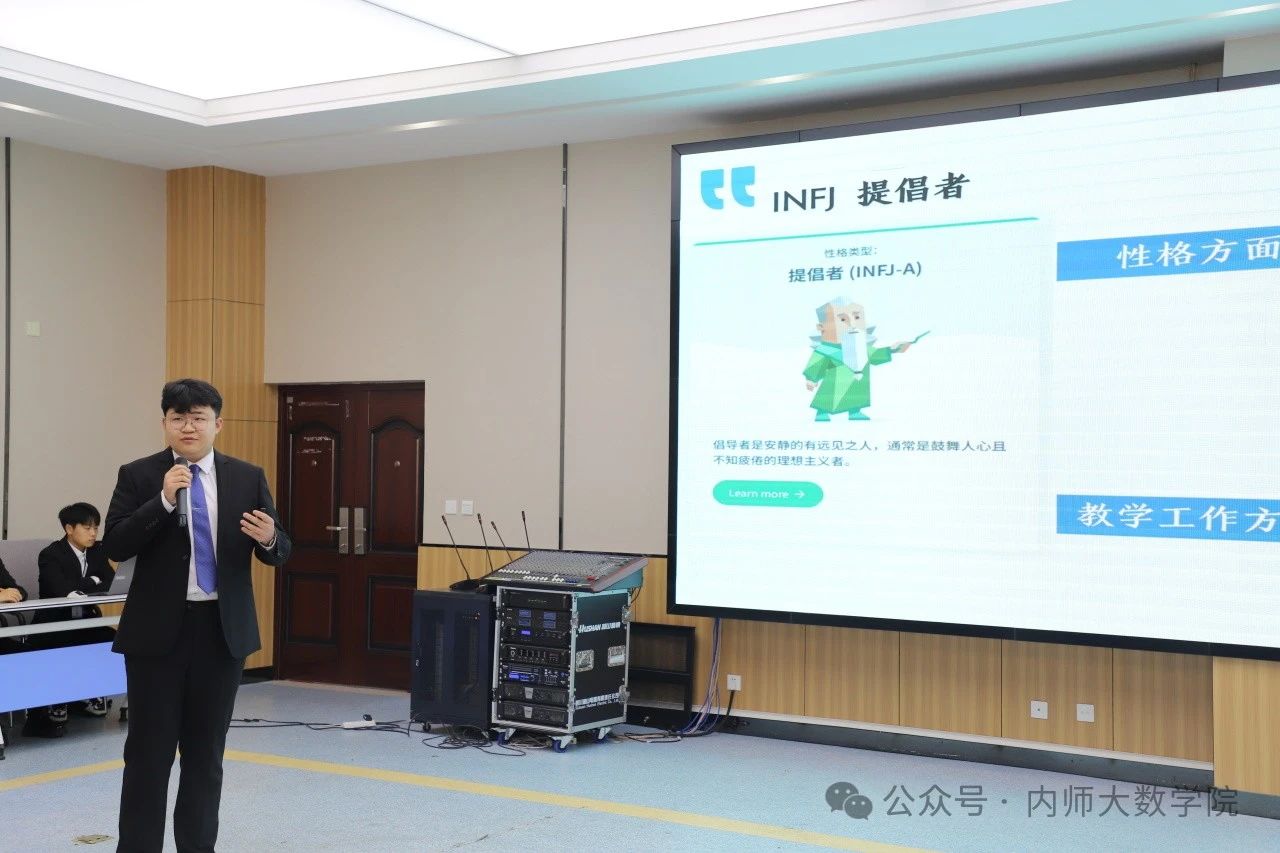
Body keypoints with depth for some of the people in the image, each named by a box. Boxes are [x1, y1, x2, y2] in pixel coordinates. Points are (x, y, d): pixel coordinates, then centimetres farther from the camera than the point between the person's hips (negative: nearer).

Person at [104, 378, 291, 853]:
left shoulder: (248, 478, 4)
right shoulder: (138, 476, -1)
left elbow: (280, 551, 5)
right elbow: (115, 547, -10)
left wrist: (268, 539, -19)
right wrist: (163, 501, -21)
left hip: (223, 629, 2)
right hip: (158, 629, -2)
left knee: (206, 751, 11)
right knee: (148, 751, 2)